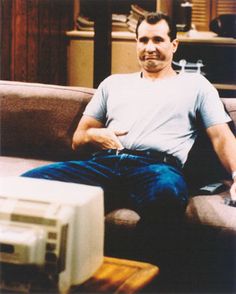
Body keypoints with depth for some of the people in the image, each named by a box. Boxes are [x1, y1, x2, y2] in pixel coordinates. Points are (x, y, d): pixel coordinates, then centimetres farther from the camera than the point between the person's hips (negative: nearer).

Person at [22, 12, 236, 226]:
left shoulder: (195, 85, 24)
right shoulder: (114, 83, 30)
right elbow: (77, 140, 29)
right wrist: (93, 135, 3)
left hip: (158, 167, -2)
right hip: (103, 163, 3)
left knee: (167, 190, -44)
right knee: (31, 180, -27)